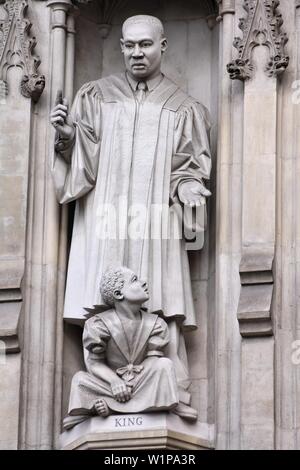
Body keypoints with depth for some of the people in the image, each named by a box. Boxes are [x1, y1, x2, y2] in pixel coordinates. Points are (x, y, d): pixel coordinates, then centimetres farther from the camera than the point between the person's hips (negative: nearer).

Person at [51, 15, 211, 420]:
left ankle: (175, 397, -11)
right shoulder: (96, 96, 13)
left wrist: (190, 188, -10)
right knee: (102, 314, -8)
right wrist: (67, 135, -11)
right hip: (104, 223, 1)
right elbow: (81, 159, 9)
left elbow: (188, 168, 11)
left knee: (163, 314, -10)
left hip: (156, 224, 0)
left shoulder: (182, 108, 13)